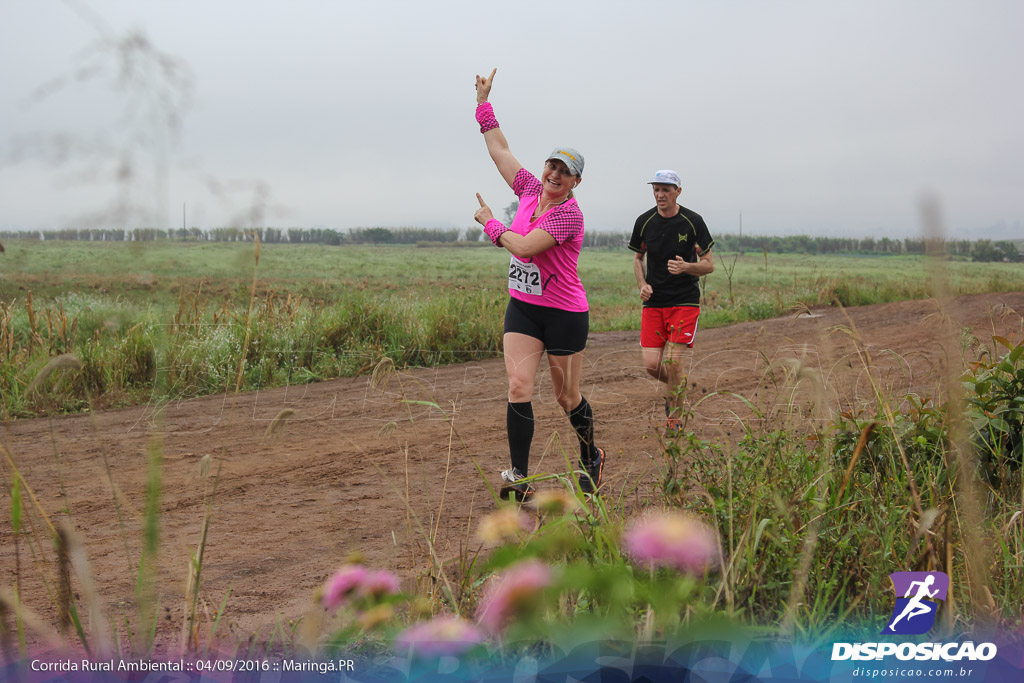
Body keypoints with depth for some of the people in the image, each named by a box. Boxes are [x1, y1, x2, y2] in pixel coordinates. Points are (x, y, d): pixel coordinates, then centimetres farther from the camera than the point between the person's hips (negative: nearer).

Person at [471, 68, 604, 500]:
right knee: (519, 388, -10)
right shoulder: (530, 189, 4)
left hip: (565, 313, -5)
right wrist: (484, 104, 15)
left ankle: (591, 460, 34)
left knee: (567, 397, 8)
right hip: (522, 307, 5)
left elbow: (526, 247, -25)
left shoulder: (569, 214, -16)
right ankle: (519, 478, -10)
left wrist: (491, 224, -9)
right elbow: (500, 150, 14)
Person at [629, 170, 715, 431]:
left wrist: (686, 267, -22)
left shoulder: (693, 221, -5)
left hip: (685, 301, -3)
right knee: (651, 365, -5)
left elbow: (709, 265, -1)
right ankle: (676, 388, 29)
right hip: (653, 302, 3)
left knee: (673, 362, -11)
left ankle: (674, 419, 7)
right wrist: (643, 285, 0)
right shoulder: (644, 221, 2)